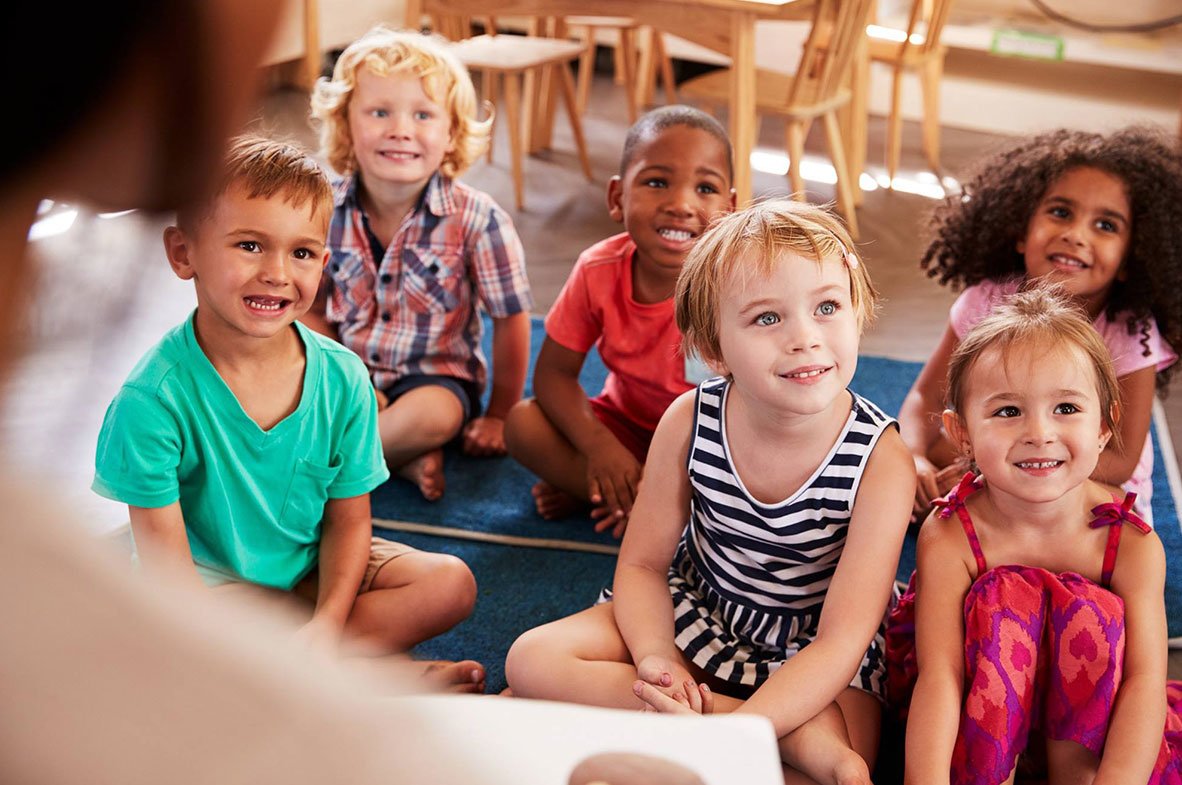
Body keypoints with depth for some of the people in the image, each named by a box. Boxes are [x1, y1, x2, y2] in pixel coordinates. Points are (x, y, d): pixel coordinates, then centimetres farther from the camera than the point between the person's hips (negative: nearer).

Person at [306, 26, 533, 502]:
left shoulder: (477, 220, -17)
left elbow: (510, 320, -8)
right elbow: (313, 311, 3)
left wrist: (499, 414, -2)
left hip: (436, 376, -3)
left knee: (434, 414, -35)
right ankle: (405, 457, -18)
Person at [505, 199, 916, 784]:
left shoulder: (881, 459, -25)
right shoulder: (689, 422, -17)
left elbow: (841, 642, -27)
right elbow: (643, 563, -5)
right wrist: (655, 660, -27)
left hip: (810, 651, -4)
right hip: (697, 611, 4)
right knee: (533, 660, -16)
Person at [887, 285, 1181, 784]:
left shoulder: (1133, 545, -18)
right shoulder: (949, 538, -22)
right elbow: (938, 677, -31)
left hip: (1083, 703, 1)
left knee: (1090, 614, -27)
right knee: (1002, 598, -28)